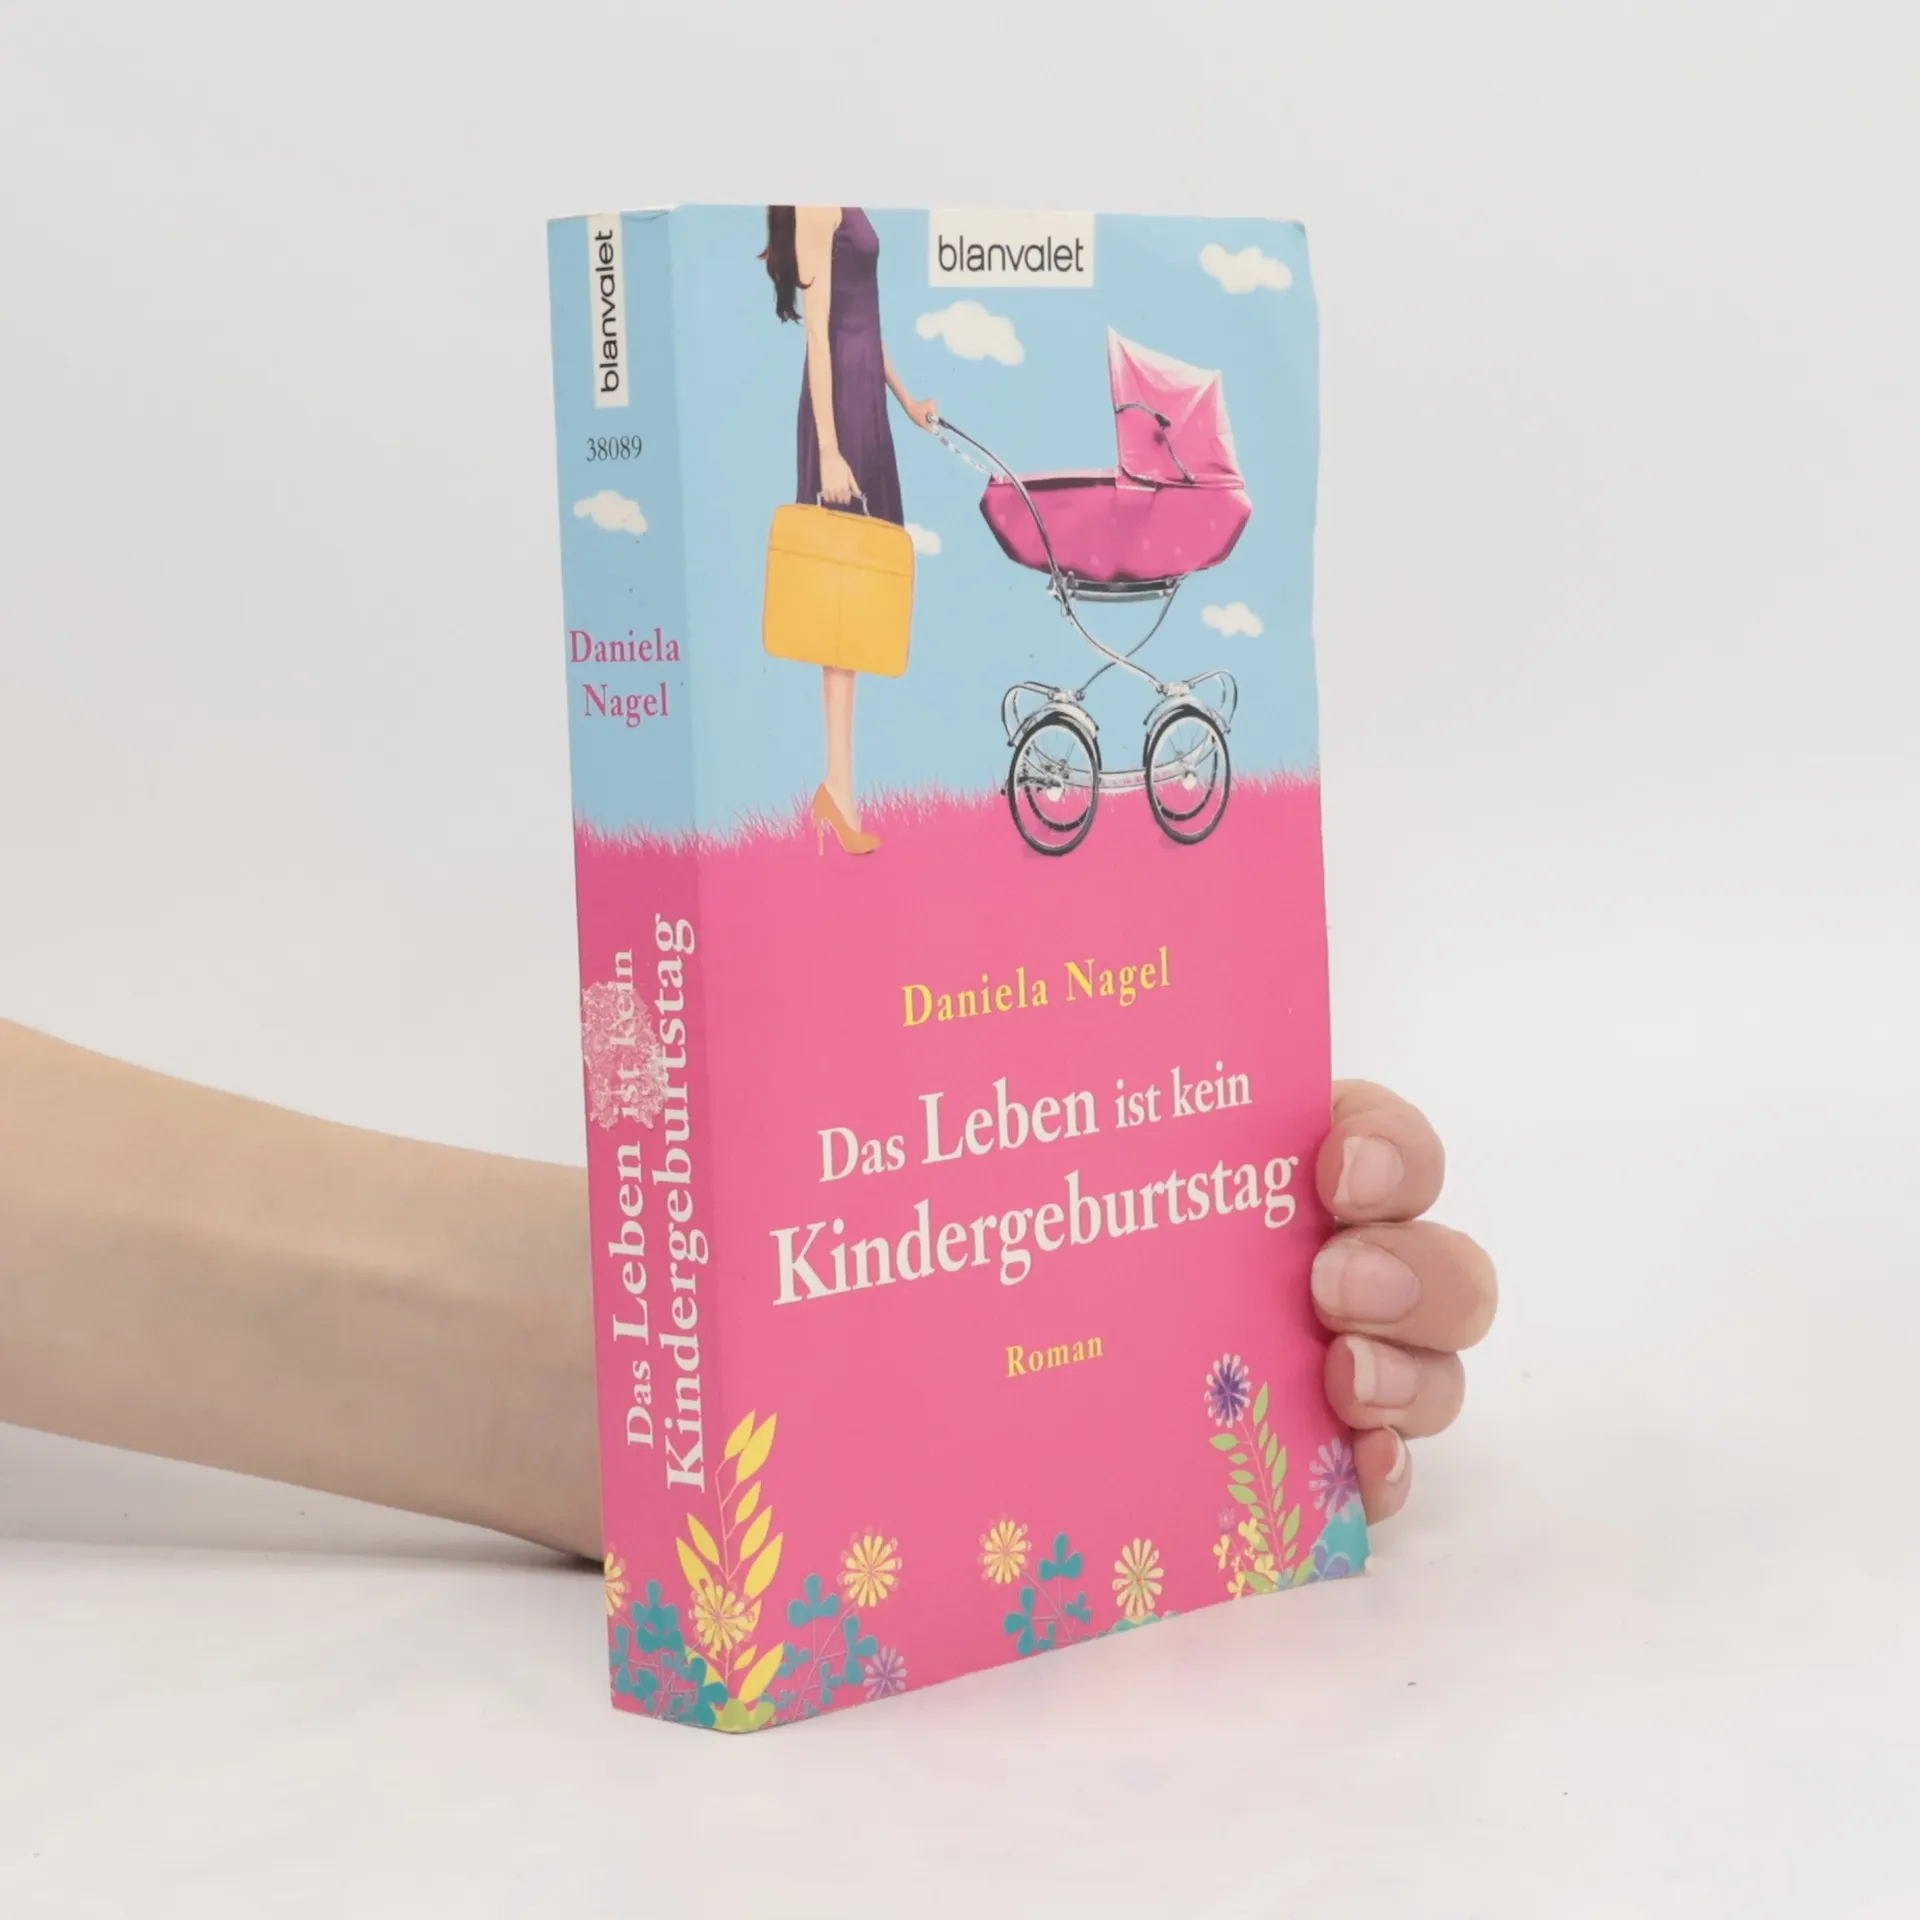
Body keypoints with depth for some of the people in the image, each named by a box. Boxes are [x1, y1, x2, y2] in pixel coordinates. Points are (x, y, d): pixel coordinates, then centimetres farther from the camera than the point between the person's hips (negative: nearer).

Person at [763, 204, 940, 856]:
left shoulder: (846, 204, 13)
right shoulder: (816, 207, -14)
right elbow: (818, 331, -18)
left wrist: (905, 398, 29)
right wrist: (828, 450, -20)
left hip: (866, 395, 9)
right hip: (839, 397, -9)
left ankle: (842, 777, 16)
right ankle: (838, 783, -8)